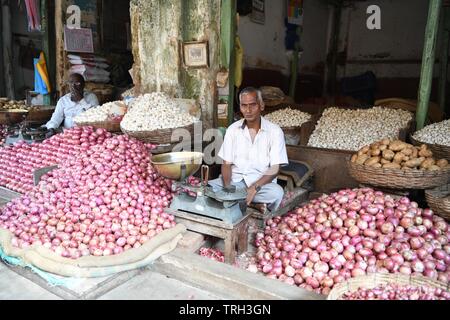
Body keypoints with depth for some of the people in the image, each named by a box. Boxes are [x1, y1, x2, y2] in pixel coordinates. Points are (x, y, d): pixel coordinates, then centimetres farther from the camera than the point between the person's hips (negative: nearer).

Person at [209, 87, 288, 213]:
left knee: (277, 192, -35)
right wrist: (227, 187, -16)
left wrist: (255, 187, -23)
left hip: (262, 182, -2)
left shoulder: (274, 131, -3)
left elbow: (275, 169, -7)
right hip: (235, 180, 3)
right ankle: (254, 204, -20)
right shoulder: (233, 129, 5)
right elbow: (226, 163, 4)